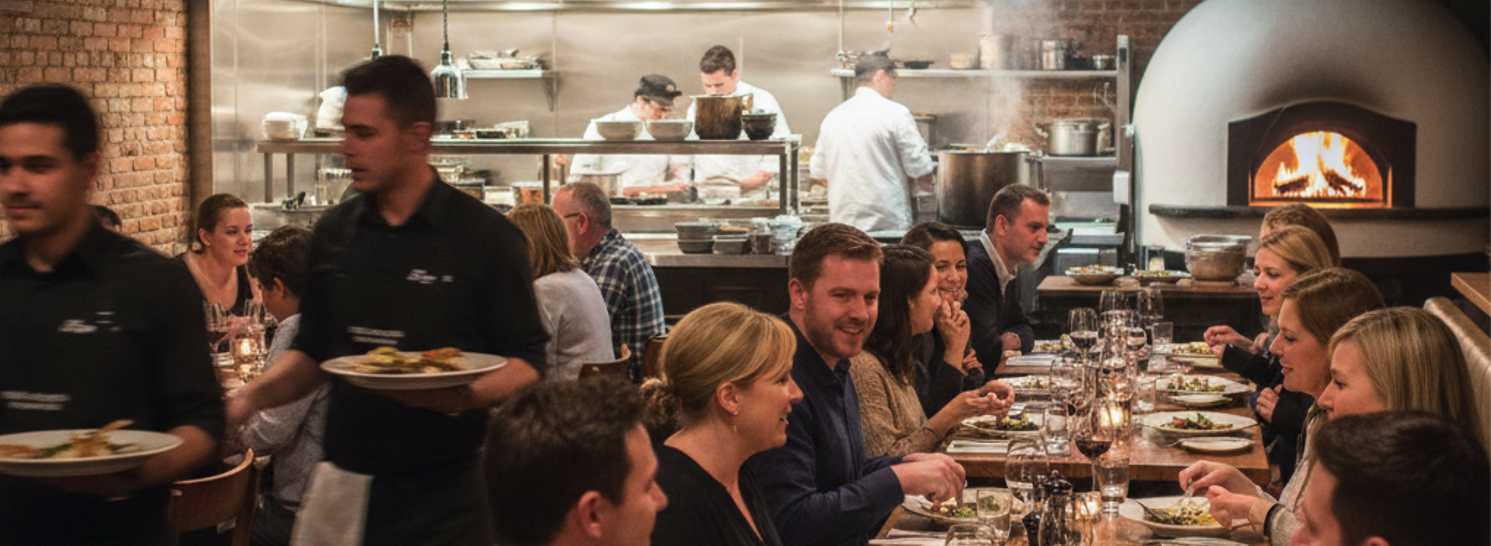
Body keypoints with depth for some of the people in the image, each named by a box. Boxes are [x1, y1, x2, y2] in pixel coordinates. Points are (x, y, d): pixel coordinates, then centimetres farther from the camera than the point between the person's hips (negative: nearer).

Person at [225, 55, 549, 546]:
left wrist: (464, 396, -26)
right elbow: (312, 354, 15)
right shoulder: (334, 232, 7)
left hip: (442, 499, -4)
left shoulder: (486, 237, -8)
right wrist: (249, 398, -2)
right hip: (341, 486, 5)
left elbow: (527, 366, -8)